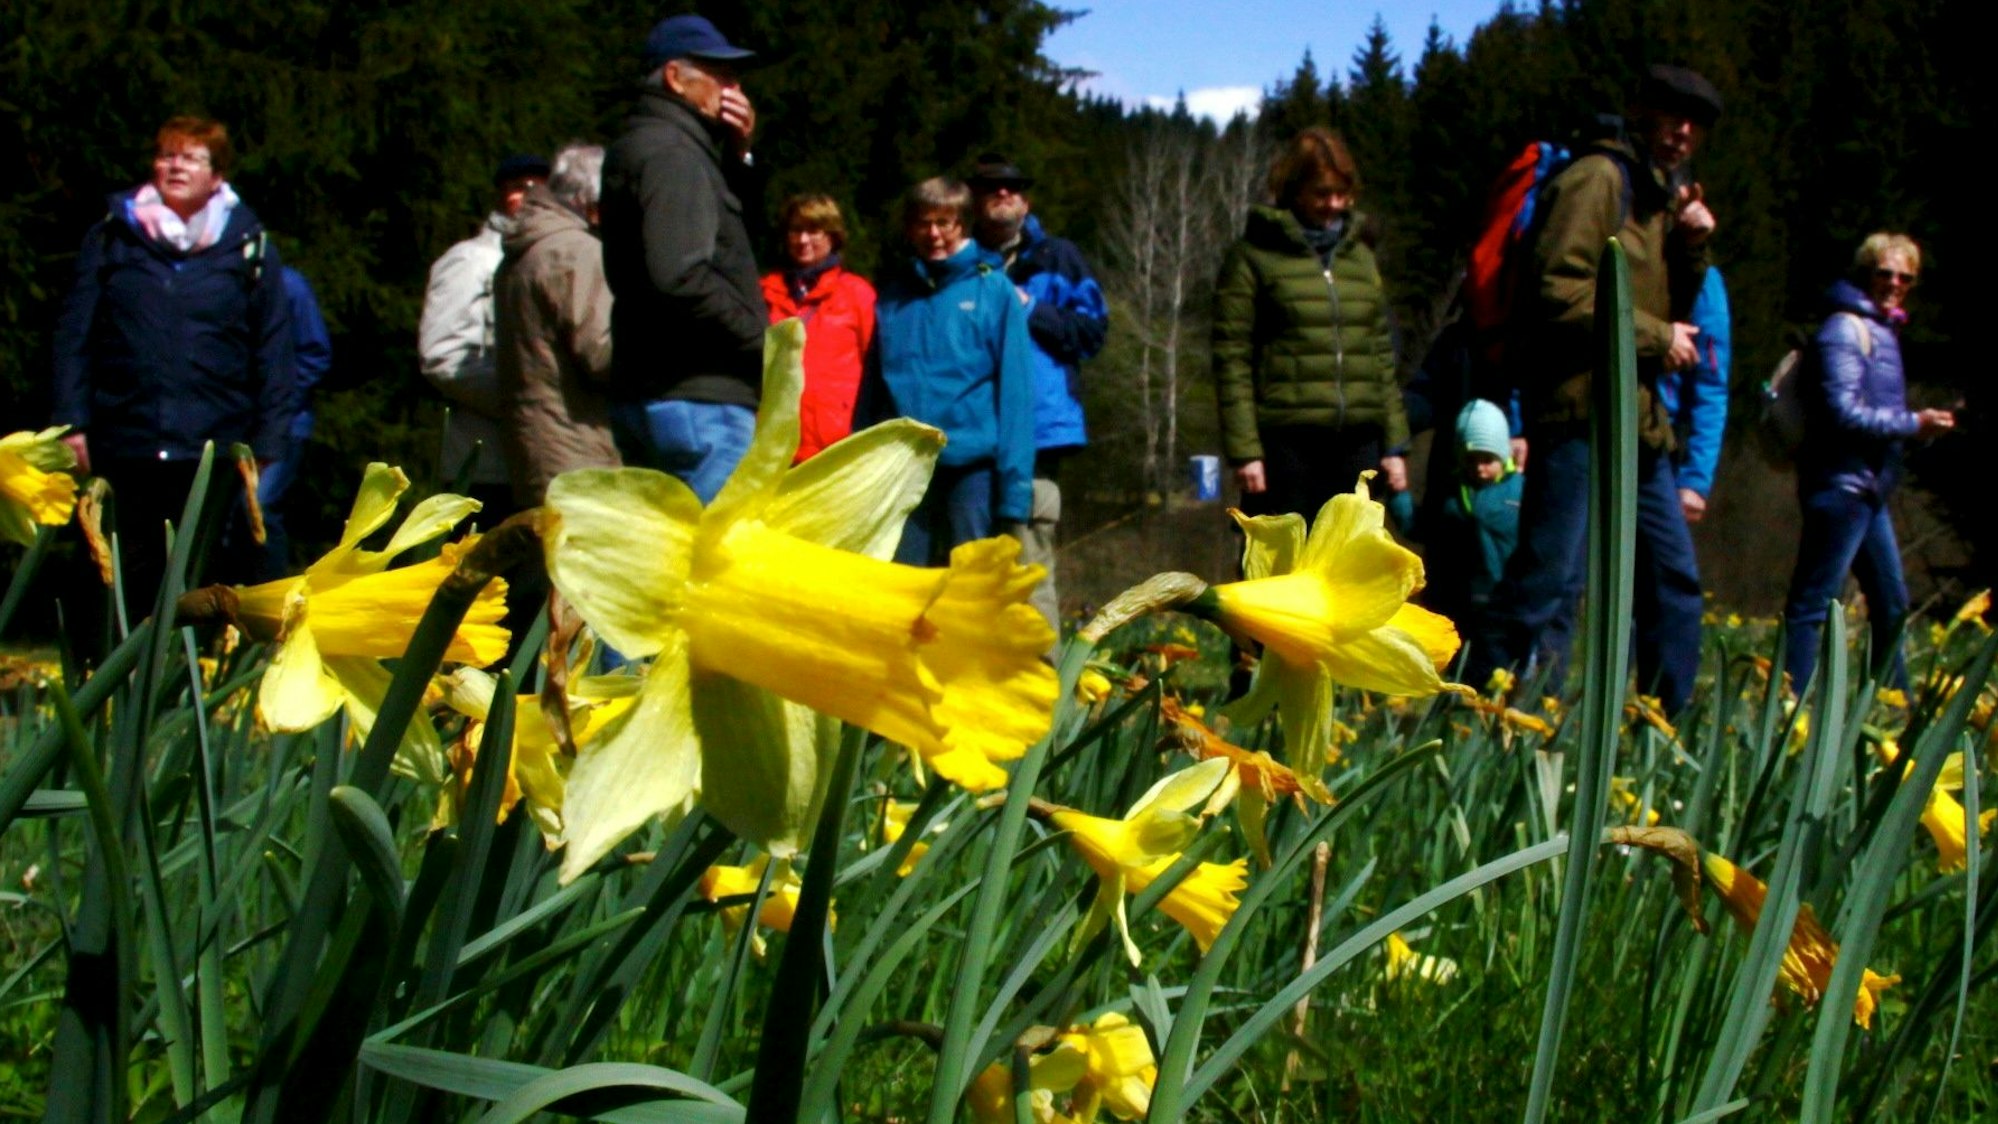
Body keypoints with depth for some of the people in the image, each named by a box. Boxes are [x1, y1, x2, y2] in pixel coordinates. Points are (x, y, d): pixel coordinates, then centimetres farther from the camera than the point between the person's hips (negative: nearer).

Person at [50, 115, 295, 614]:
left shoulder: (249, 248, 7)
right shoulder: (111, 237, 9)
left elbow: (274, 353, 6)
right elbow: (73, 334, 7)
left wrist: (268, 444, -1)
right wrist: (72, 422, -2)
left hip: (217, 451, -1)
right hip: (126, 450, 2)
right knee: (132, 580, 8)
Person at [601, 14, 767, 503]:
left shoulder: (641, 146, 19)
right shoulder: (670, 152, -13)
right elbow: (680, 275, -24)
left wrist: (735, 159, 11)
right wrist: (762, 339, -15)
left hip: (645, 396, 10)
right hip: (697, 400, -10)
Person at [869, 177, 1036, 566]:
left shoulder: (993, 289, 3)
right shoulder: (893, 296, 12)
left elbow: (1015, 393, -3)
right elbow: (872, 389, 11)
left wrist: (1014, 490, -10)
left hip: (973, 465, -3)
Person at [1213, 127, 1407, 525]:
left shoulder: (1360, 257, 16)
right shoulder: (1254, 257, 0)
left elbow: (1382, 355, 18)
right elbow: (1232, 361, -5)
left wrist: (1394, 444, 12)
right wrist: (1244, 449, -13)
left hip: (1356, 445, 5)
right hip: (1285, 444, -5)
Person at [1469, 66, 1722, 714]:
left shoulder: (1661, 196, 23)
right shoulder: (1598, 180, -6)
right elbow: (1561, 292, -18)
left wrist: (1691, 247, 4)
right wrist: (1655, 338, -10)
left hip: (1638, 420, 10)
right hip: (1580, 413, -10)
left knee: (1674, 582, 13)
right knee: (1552, 582, -13)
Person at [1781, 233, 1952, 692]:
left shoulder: (1881, 332, 17)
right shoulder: (1845, 330, -11)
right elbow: (1844, 412, -19)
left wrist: (1917, 423, 5)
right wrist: (1914, 424, -16)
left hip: (1870, 492, 10)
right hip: (1841, 487, -10)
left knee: (1891, 603, 17)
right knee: (1812, 605, -9)